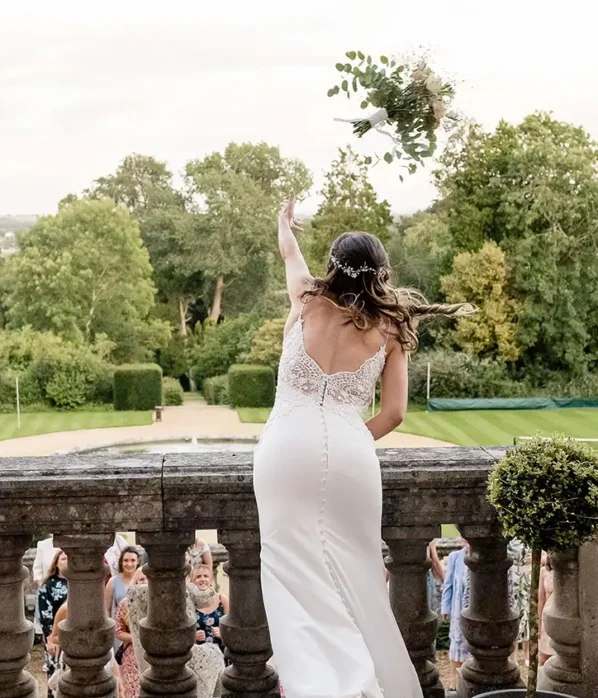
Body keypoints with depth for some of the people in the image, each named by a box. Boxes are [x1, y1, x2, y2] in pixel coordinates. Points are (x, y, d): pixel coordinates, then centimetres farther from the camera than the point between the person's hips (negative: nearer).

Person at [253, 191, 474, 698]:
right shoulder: (390, 330, 9)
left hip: (287, 447, -1)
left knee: (299, 571, 2)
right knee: (353, 573, 12)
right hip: (349, 453, 1)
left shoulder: (308, 302, 10)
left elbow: (290, 253, 34)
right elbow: (394, 413, 5)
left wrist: (286, 223, 55)